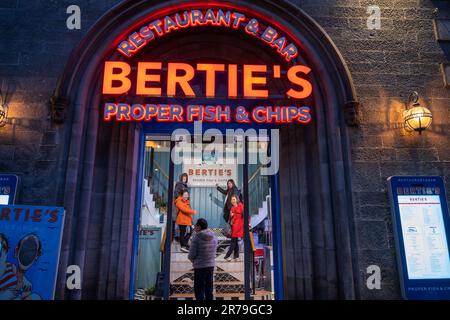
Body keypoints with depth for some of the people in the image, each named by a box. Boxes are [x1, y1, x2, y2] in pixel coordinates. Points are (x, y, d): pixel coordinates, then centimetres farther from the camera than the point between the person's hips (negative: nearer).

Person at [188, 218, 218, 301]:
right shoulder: (214, 236, 2)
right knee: (209, 288, 18)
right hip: (211, 265, 6)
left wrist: (193, 260, 7)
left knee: (199, 289, 5)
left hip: (200, 266, -6)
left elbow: (192, 255, -14)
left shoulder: (196, 237, -15)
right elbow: (214, 251, 8)